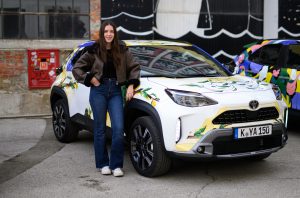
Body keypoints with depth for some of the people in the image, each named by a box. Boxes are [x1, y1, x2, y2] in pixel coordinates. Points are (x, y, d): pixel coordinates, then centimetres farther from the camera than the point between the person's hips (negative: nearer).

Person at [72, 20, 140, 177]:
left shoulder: (122, 50, 4)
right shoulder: (94, 50, 0)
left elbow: (134, 67, 10)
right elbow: (76, 68, 5)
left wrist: (131, 85, 0)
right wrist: (90, 79, -4)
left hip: (115, 90, 1)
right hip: (98, 90, -1)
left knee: (119, 128, -8)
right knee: (100, 129, 4)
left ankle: (116, 165, 3)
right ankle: (103, 164, 17)